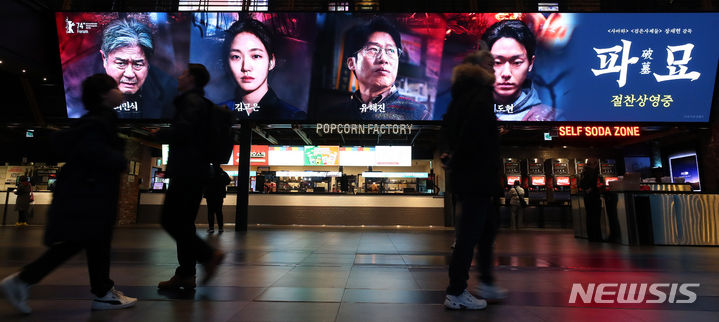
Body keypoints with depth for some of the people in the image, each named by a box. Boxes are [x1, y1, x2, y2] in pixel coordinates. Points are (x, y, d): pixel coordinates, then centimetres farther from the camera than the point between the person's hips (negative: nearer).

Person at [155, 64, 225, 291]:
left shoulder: (191, 100, -8)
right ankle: (186, 275, 15)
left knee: (171, 221, -8)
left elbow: (182, 130, -21)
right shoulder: (202, 102, 23)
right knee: (183, 223, 11)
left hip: (187, 171, -10)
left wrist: (159, 134, -4)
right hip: (195, 171, 10)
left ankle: (208, 255, -7)